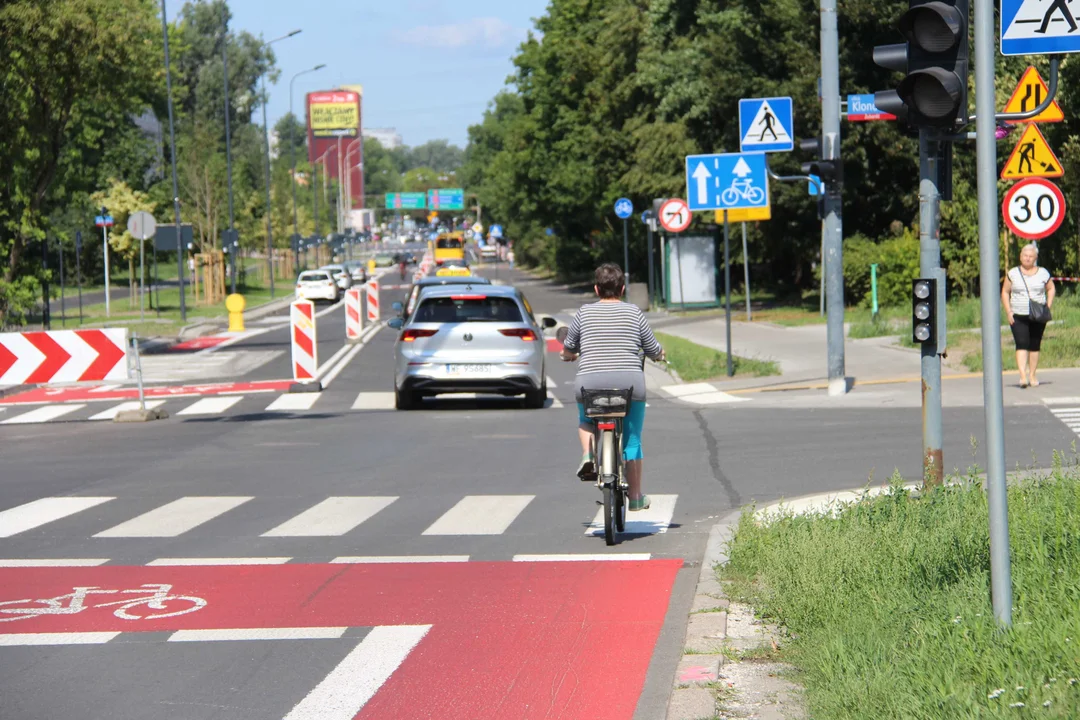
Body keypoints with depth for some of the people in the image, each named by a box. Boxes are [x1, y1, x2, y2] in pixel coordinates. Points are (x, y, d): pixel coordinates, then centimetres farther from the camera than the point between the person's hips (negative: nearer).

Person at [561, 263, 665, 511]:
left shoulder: (584, 313, 6)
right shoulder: (634, 312, 4)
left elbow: (568, 350, 18)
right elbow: (654, 351, 8)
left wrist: (569, 355, 41)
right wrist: (660, 354, 32)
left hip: (590, 382, 0)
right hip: (630, 382, 0)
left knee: (585, 420, 30)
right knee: (632, 440, 12)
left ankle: (587, 454, 2)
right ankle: (636, 497, 16)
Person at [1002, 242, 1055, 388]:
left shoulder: (1043, 273, 5)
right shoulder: (1013, 274, 4)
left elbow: (1051, 289, 17)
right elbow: (1005, 292, 9)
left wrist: (1048, 306, 4)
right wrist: (1008, 311, -2)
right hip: (1018, 316, -1)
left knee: (1035, 346, 5)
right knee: (1021, 344, -14)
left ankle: (1032, 375, 15)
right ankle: (1023, 376, -22)